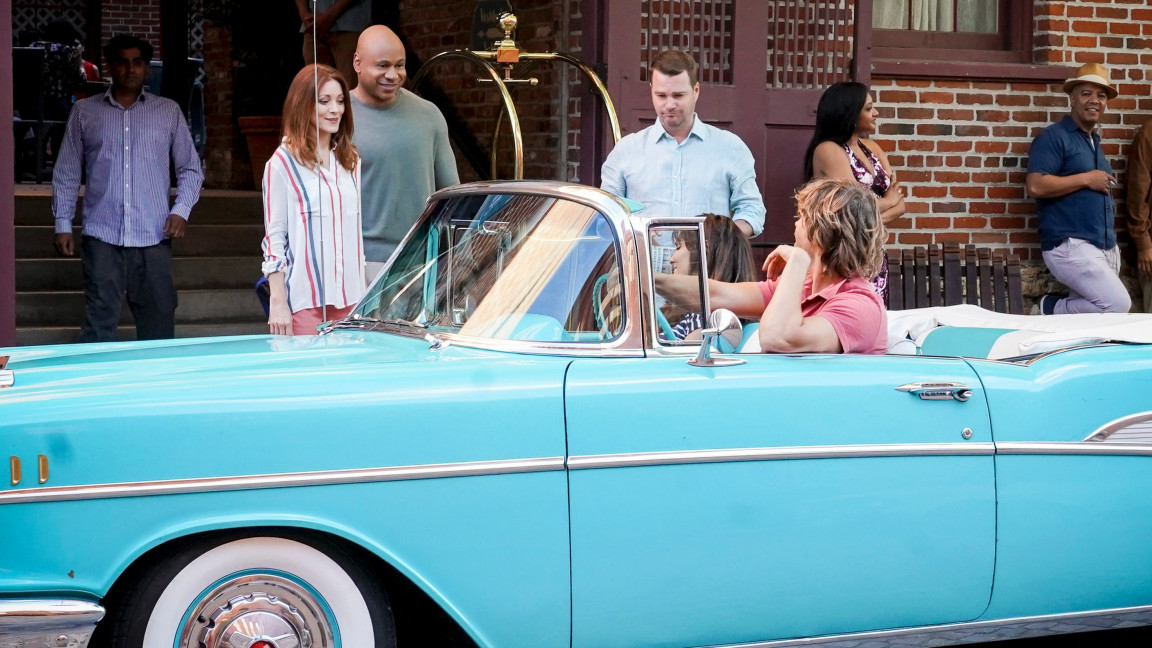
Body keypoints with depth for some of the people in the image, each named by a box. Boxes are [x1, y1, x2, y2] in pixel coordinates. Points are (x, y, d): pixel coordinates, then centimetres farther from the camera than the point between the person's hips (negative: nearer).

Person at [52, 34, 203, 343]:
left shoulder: (169, 112, 11)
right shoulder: (85, 112, 11)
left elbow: (190, 169, 13)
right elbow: (66, 174, 13)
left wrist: (181, 210, -3)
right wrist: (63, 224, 5)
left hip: (153, 238, 1)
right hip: (102, 237, -1)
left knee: (158, 323, 0)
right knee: (99, 323, -7)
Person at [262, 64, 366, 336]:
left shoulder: (351, 161, 15)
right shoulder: (283, 163, -3)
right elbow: (274, 237, -4)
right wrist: (277, 303, -10)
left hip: (350, 300, 5)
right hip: (305, 301, -5)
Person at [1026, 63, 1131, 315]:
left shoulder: (1095, 142, 22)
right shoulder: (1054, 137, -5)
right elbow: (1035, 186, -18)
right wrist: (1086, 179, -12)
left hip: (1106, 247, 9)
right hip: (1071, 246, -9)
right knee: (1118, 304, -21)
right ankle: (1055, 310, -3)